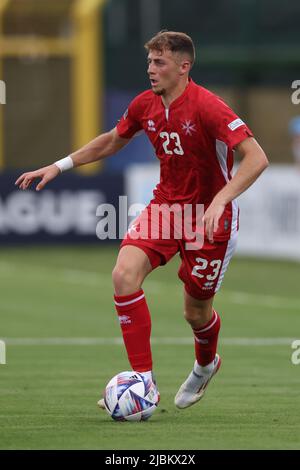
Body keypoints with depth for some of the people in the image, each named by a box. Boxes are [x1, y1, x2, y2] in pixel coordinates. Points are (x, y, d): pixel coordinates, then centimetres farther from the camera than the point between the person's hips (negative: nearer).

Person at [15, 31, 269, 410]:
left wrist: (219, 201, -39)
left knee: (196, 312, 6)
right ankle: (144, 382, -15)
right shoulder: (145, 105, -1)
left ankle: (205, 365, 44)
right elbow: (111, 141, 19)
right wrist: (59, 166, 14)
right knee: (124, 275, -19)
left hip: (209, 214, -5)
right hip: (165, 204, 5)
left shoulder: (206, 107, -23)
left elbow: (256, 158, -28)